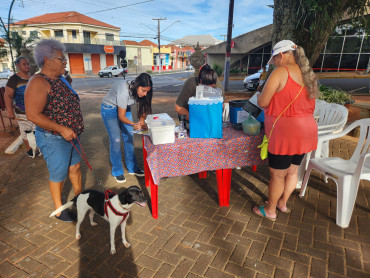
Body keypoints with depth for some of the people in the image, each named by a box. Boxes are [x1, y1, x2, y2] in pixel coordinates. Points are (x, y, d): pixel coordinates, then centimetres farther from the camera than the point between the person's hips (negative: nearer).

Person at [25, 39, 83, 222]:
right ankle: (59, 210, 27)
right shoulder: (38, 83, -20)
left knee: (75, 167, 21)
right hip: (53, 140, -8)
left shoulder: (59, 80, 8)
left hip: (71, 136, 9)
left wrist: (75, 128, 15)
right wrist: (62, 129, -26)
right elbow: (33, 115, -26)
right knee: (58, 175, 7)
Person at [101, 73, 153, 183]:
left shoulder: (139, 91, -18)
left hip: (125, 108, 6)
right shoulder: (124, 91, -38)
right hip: (110, 109, -6)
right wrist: (133, 124, -47)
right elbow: (121, 116, -31)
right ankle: (117, 171, 7)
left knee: (129, 138, 3)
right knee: (116, 140, -8)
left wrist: (142, 123, -25)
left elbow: (142, 109, -8)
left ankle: (132, 167, 15)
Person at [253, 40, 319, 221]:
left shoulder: (281, 72, -13)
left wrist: (261, 95, 8)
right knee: (292, 171, 21)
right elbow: (300, 102, 16)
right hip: (306, 130, 8)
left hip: (285, 133, -8)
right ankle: (283, 203, 41)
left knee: (277, 174, 7)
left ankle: (270, 210, 25)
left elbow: (262, 102, -13)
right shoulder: (308, 74, 11)